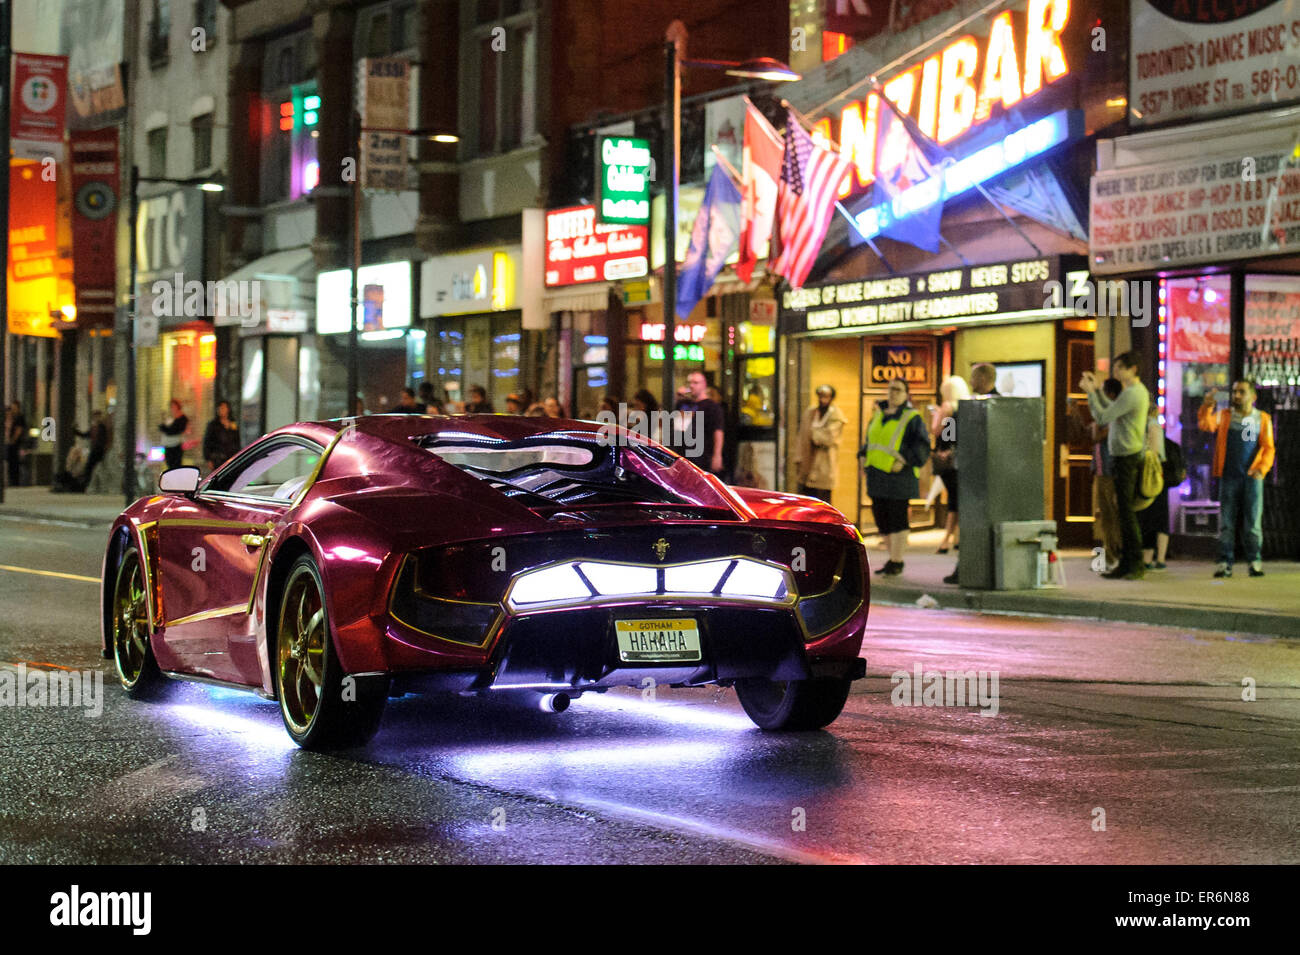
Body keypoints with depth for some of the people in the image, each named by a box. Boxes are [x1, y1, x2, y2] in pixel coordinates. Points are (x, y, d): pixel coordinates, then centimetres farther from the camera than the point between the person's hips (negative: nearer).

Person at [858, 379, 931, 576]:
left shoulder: (911, 418, -6)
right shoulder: (879, 414, 14)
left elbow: (922, 446, -11)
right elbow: (870, 439, 26)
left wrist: (904, 461, -19)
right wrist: (864, 455, 10)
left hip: (899, 476, -7)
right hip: (877, 475, 7)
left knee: (897, 518, -5)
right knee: (881, 517, 10)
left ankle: (896, 562, 1)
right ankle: (894, 556, 22)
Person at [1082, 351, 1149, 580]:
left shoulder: (1132, 394, -16)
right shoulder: (1138, 391, 16)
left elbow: (1103, 417, -16)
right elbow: (1111, 411, 24)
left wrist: (1090, 392, -6)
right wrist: (1097, 389, 20)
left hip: (1127, 458, -10)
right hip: (1125, 457, 10)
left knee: (1126, 511, -9)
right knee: (1124, 511, 12)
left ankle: (1136, 564, -8)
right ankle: (1126, 564, 15)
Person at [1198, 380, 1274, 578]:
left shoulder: (1262, 419, 10)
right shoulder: (1223, 416, 10)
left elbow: (1268, 448, 7)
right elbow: (1205, 425, -8)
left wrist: (1262, 469, -9)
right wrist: (1207, 406, -24)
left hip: (1252, 478, 0)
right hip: (1229, 477, 0)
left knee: (1253, 523, -1)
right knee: (1226, 522, 0)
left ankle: (1255, 562, 6)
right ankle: (1225, 563, 2)